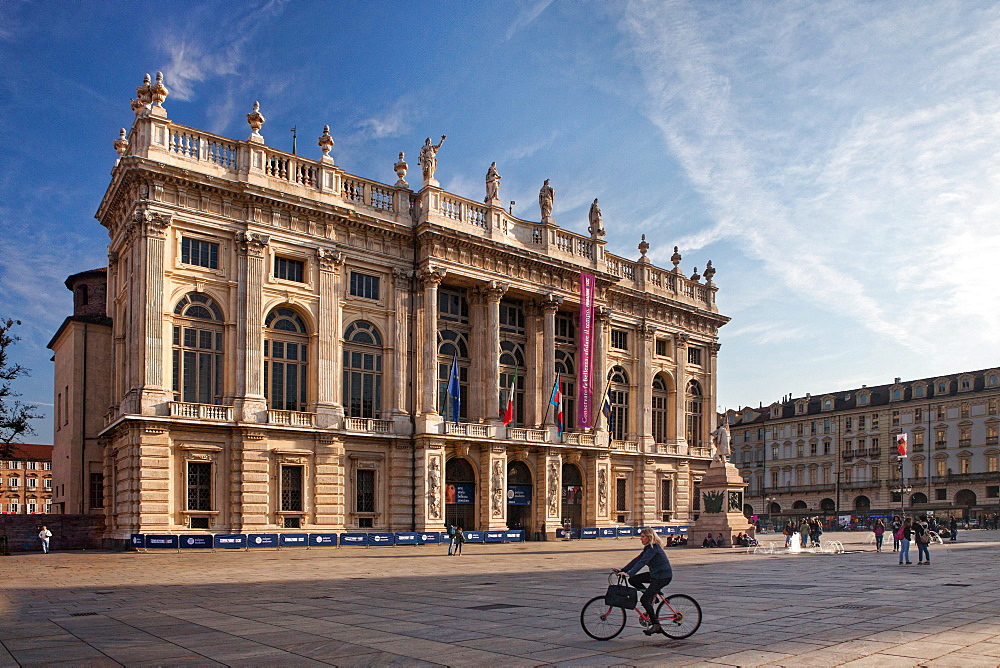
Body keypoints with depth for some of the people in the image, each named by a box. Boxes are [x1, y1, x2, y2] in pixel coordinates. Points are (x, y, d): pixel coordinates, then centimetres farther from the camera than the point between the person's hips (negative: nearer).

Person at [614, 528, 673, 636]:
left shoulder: (654, 548, -20)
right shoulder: (648, 548, 10)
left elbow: (642, 562, -30)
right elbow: (637, 560, 9)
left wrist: (629, 574, -37)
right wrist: (622, 570, 2)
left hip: (663, 576, -10)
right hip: (655, 574, 10)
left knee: (644, 599, -14)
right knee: (633, 580, 2)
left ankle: (656, 625, -4)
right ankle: (653, 595, 11)